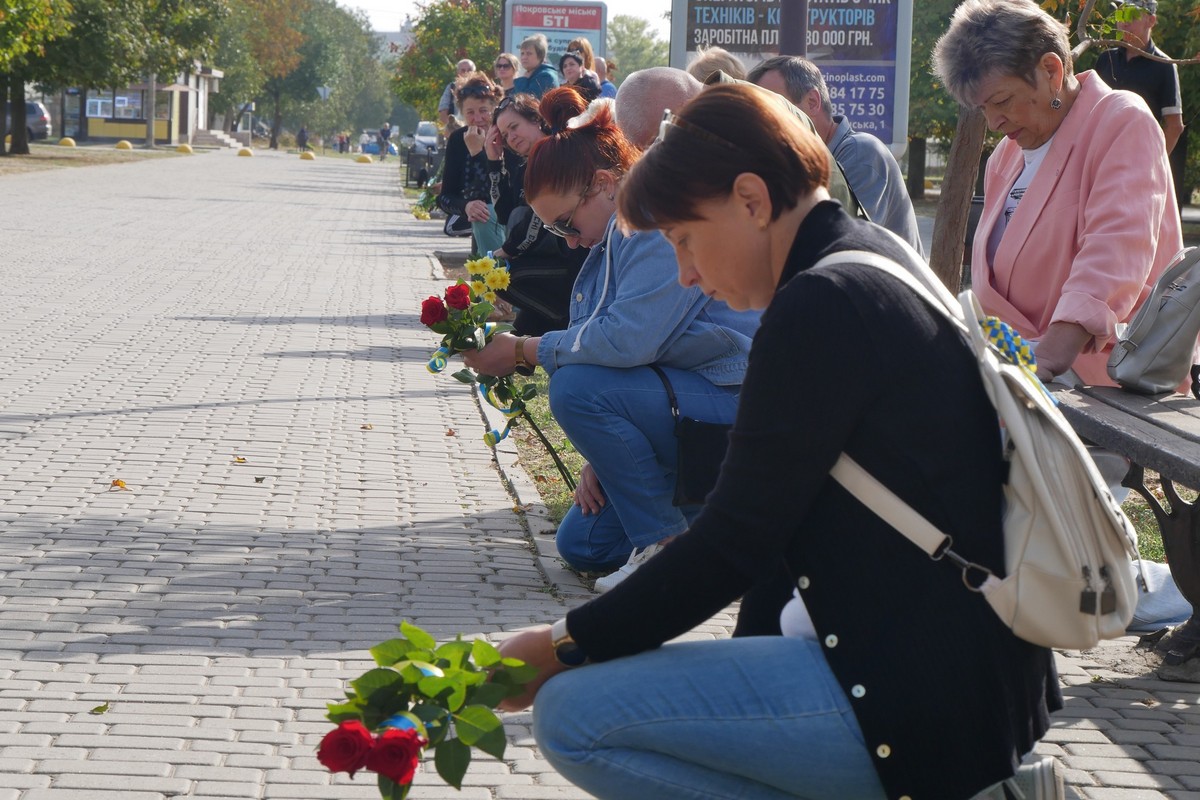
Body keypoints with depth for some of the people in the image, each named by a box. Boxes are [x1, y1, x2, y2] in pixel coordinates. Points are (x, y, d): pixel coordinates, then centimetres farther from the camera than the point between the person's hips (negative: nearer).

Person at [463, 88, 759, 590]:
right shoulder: (613, 238, 13)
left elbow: (627, 340, -30)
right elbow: (607, 347, 15)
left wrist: (523, 352, -18)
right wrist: (599, 459, 4)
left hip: (735, 405, -11)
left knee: (577, 388, -28)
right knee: (580, 544, 8)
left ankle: (666, 543, -17)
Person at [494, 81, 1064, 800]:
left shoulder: (823, 304, -17)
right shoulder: (887, 261, 13)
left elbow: (735, 544, -16)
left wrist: (564, 645, -7)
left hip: (927, 700, -10)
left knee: (572, 716, -13)